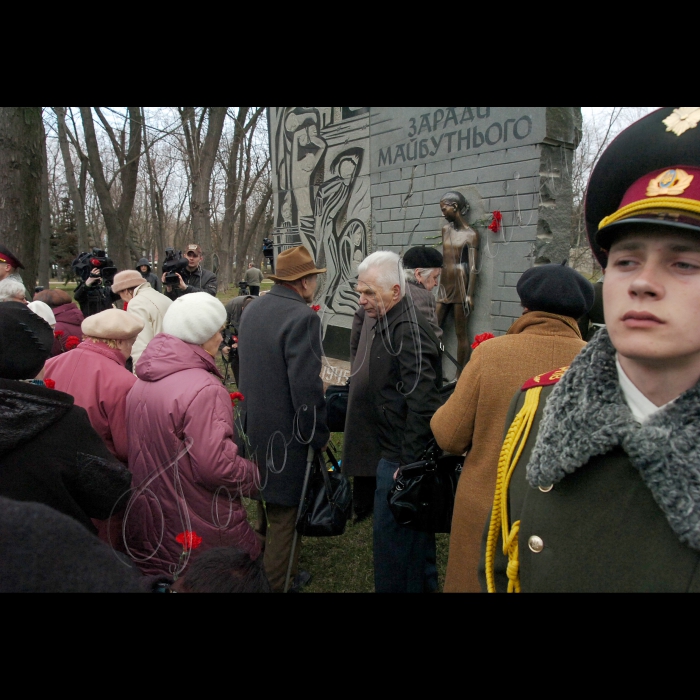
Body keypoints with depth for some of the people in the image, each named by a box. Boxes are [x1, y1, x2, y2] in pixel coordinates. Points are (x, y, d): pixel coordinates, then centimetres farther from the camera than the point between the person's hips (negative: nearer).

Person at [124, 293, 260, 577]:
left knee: (158, 572, 25)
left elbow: (140, 447, 9)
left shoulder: (143, 380, 1)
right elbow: (216, 465, -27)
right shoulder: (204, 389, -25)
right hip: (200, 528, -7)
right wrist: (256, 477, -11)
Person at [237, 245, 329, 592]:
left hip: (255, 423, 9)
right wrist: (318, 434, -13)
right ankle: (277, 581, 22)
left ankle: (264, 562, 45)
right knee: (285, 510, 7)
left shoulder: (252, 310, 5)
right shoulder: (302, 317, -22)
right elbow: (306, 386, -25)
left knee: (267, 499, 26)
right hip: (285, 431, -9)